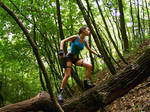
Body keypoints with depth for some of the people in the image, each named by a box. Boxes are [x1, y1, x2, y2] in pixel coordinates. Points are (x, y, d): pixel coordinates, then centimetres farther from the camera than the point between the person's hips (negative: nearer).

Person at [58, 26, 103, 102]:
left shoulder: (84, 41, 6)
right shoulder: (75, 37, -10)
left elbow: (89, 50, 23)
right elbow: (63, 41, -11)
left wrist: (97, 54, 21)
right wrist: (61, 50, -26)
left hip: (76, 59, 6)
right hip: (69, 57, -6)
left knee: (89, 66, -13)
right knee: (67, 75, -16)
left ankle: (86, 83, -8)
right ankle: (61, 93, -9)